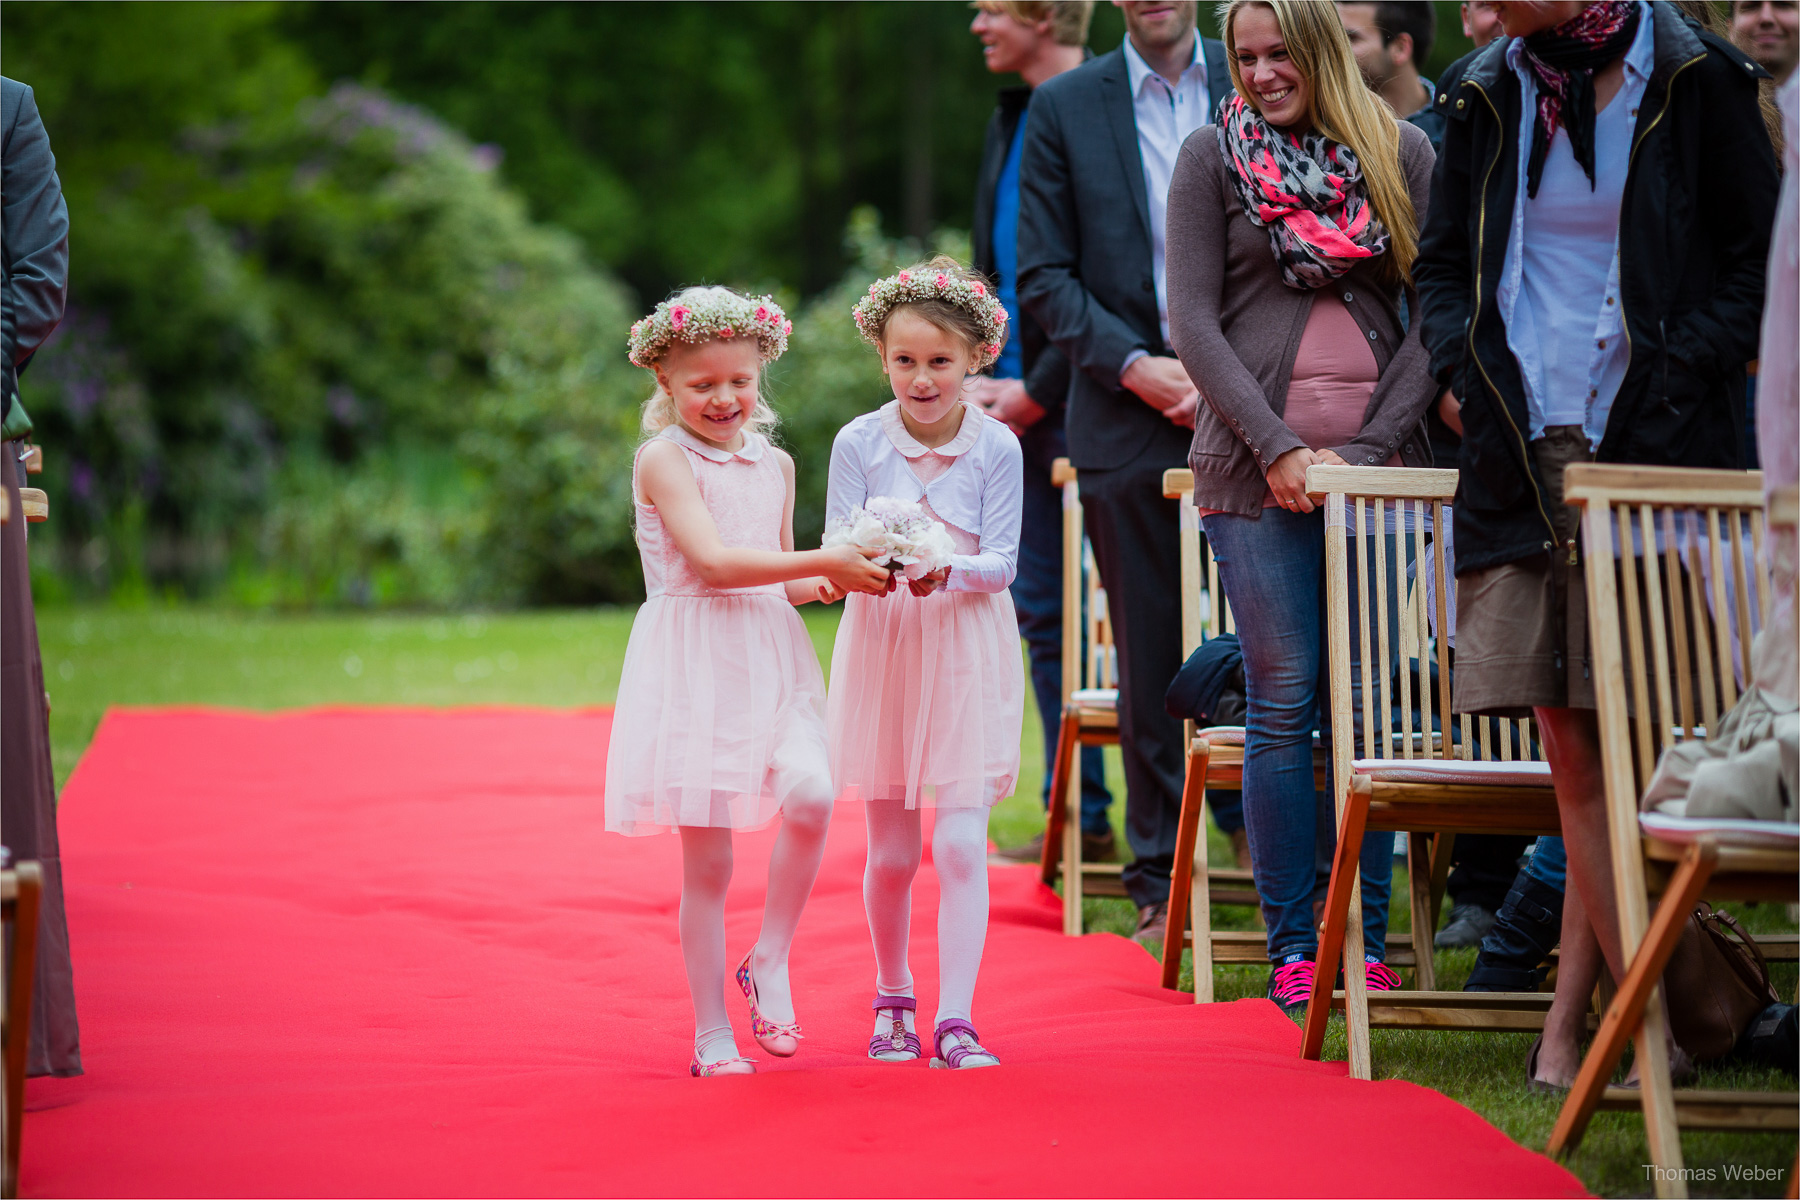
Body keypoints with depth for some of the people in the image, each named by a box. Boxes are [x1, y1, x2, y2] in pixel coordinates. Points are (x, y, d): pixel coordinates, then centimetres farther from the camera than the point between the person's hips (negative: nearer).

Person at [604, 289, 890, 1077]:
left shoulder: (775, 465, 15)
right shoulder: (663, 458, -6)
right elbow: (712, 560, -17)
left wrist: (826, 583, 4)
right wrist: (822, 561, -18)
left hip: (770, 660, 5)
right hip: (693, 664, -5)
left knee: (810, 797, -22)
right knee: (706, 857, -2)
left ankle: (770, 961, 0)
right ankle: (712, 1033, 10)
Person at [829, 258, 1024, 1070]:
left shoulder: (996, 447, -6)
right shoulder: (859, 442, -4)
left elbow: (1001, 561, -9)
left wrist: (945, 571, -29)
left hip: (968, 654, -1)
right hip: (883, 649, 1)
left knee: (960, 844, -8)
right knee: (891, 852, 7)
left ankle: (955, 1020, -8)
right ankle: (891, 997, 29)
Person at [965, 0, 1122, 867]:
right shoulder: (1009, 120, 15)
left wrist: (1039, 389, -14)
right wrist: (981, 374, 7)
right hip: (1018, 400, 9)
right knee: (1041, 608, 10)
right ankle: (1078, 817, 17)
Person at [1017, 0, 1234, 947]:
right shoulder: (1064, 106, 8)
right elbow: (1042, 277, 6)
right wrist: (1135, 366, -8)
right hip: (1128, 419, 1)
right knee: (1151, 663, 5)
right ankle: (1159, 885, 11)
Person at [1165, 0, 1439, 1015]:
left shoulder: (1403, 153, 8)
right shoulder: (1213, 157, 6)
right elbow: (1194, 319, 1)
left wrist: (1370, 446, -8)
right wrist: (1277, 446, -10)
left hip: (1381, 462, 1)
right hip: (1258, 463, -1)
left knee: (1369, 699, 1)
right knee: (1285, 700, -3)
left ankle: (1367, 939, 6)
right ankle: (1292, 944, 2)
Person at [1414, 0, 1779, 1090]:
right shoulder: (1490, 100, 12)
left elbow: (1760, 258, 1)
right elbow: (1443, 265, 21)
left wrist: (1678, 383, -9)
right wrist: (1470, 376, 4)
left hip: (1656, 460, -4)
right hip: (1523, 459, 4)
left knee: (1624, 743, -5)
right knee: (1572, 752, -2)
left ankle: (1572, 1020, 2)